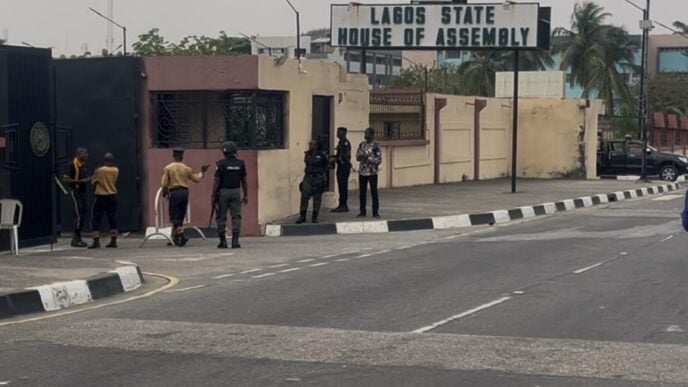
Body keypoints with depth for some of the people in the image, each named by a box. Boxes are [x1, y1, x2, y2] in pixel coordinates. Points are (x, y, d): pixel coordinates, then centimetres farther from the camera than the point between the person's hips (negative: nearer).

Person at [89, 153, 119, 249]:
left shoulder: (99, 171, -10)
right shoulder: (116, 171, 0)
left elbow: (93, 182, 1)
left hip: (100, 197, -4)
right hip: (112, 197, 4)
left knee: (96, 220, 2)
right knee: (113, 220, 10)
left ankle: (96, 242, -5)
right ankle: (113, 241, 8)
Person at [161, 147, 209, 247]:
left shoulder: (168, 168, -2)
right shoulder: (187, 168, 4)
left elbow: (164, 184, -5)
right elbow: (197, 179, 11)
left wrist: (165, 193, 13)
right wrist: (202, 172, 28)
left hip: (174, 193, -3)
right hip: (185, 192, 3)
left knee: (174, 217, -1)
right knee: (180, 217, 13)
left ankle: (181, 235, -18)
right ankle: (176, 238, 18)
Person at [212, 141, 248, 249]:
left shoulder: (221, 164, -7)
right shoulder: (240, 164, 3)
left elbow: (217, 181, -8)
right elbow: (244, 181, 5)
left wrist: (213, 196, -3)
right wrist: (246, 195, 12)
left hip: (223, 192, -2)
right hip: (236, 192, 2)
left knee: (221, 217, 6)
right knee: (236, 216, 3)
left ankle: (223, 241, 6)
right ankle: (235, 241, -6)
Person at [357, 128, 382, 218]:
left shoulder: (376, 146, -8)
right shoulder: (362, 144, 8)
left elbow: (379, 160, -10)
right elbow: (357, 156, 12)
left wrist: (368, 158, -19)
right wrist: (360, 156, -11)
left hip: (372, 172, -5)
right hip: (362, 171, 5)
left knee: (374, 192, -1)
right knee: (362, 192, 7)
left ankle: (375, 212, 4)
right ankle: (362, 212, 14)